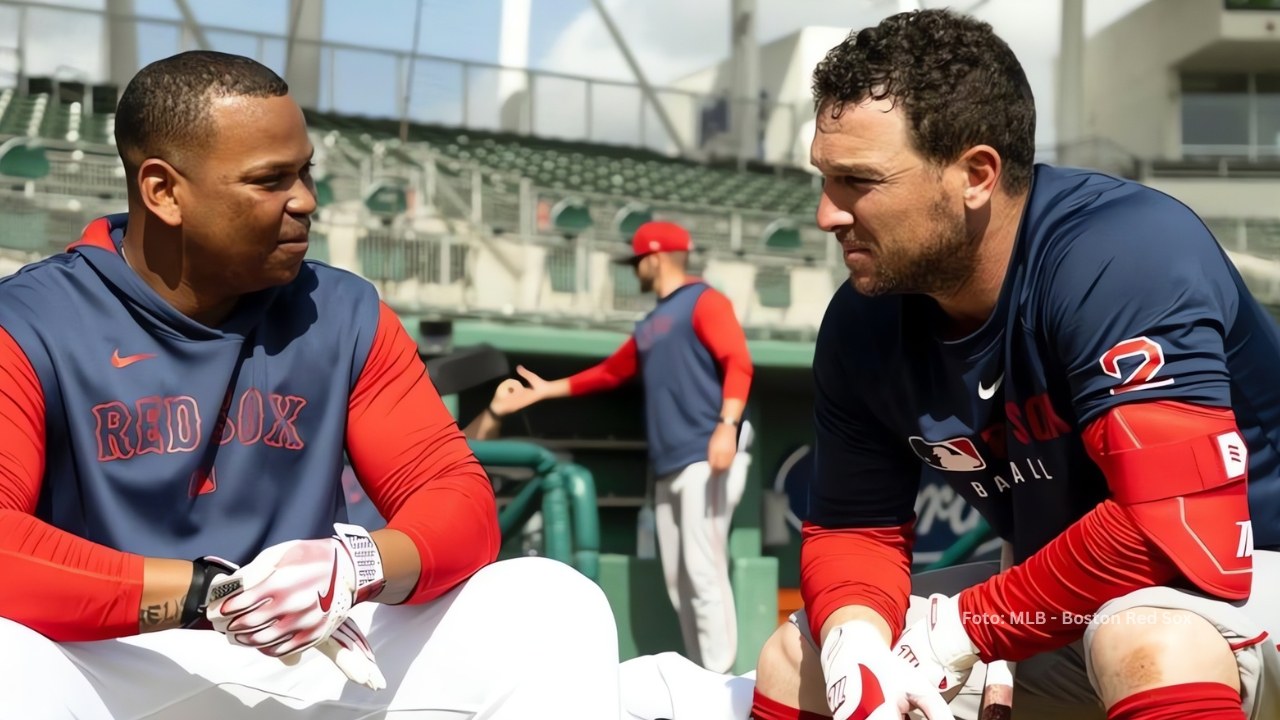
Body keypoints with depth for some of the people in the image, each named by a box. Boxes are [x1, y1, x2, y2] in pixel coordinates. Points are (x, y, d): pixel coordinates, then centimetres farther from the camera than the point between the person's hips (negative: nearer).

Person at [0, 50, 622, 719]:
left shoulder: (345, 315, 2)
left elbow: (459, 498, -1)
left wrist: (356, 569, -24)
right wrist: (206, 590, -28)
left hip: (312, 651, 3)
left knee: (554, 604, -13)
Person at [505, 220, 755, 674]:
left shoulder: (703, 301, -1)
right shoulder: (649, 327, 25)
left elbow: (738, 363, -14)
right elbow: (609, 373, 36)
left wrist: (728, 425, -28)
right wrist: (547, 389, 40)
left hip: (706, 459, -9)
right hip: (668, 466, 9)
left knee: (703, 571, -14)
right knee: (678, 580, 6)